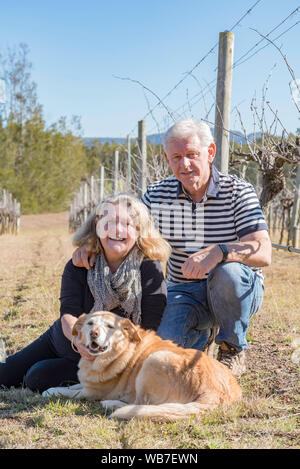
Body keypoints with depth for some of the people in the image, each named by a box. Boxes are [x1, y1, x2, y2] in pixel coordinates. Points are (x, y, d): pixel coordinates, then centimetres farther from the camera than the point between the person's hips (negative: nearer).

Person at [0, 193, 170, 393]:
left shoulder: (150, 270, -20)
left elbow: (150, 328, -20)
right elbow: (69, 312, -21)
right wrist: (77, 339, -43)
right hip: (61, 340, 4)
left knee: (37, 378, -19)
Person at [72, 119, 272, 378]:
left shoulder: (239, 191, -12)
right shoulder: (157, 196, -3)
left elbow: (263, 252, -24)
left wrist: (218, 252, -43)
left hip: (238, 291, -2)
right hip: (184, 293, 2)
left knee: (229, 270, -36)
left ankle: (233, 349, -7)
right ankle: (200, 333, 14)